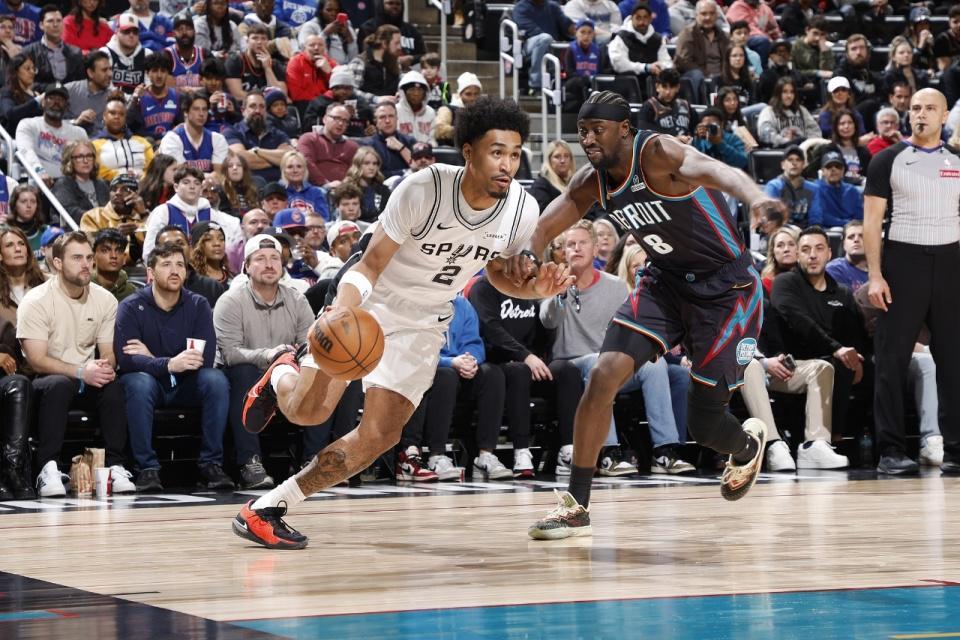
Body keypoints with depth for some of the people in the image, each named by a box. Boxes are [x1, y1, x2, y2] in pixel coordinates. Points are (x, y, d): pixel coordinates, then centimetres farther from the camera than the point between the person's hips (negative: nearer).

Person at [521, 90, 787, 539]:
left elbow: (713, 170, -45)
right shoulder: (593, 180, -4)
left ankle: (748, 444, 38)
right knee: (603, 376, -13)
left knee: (703, 425, -1)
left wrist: (754, 196, -68)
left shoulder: (657, 153, -26)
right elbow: (544, 227, -5)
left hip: (727, 288, -6)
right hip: (667, 282, 6)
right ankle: (576, 506, -5)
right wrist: (527, 252, -30)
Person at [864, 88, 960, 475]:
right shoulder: (888, 160, 2)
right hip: (903, 260, -3)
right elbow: (872, 221, -1)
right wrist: (875, 276, -10)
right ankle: (891, 451, 1)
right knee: (892, 359, -3)